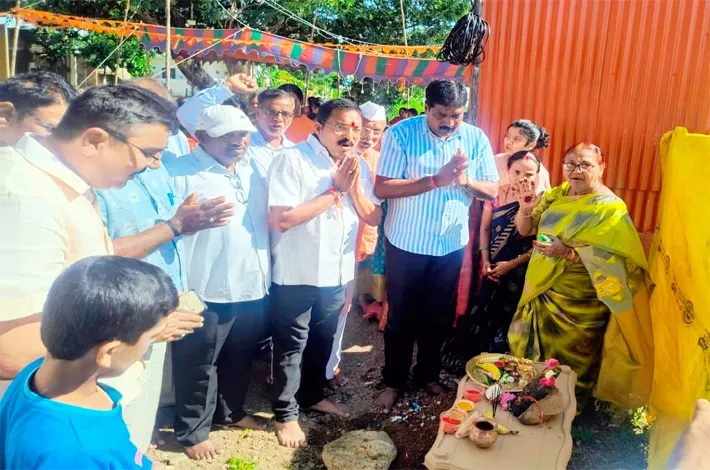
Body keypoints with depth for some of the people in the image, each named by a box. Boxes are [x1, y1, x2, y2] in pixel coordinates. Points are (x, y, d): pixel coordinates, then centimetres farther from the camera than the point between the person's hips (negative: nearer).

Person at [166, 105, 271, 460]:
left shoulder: (254, 169, 10)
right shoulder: (181, 172, -10)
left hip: (253, 284, 6)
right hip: (206, 289, -6)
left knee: (240, 357, 20)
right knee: (199, 363, 8)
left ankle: (231, 410, 41)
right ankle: (192, 431, 27)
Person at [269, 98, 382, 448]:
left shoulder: (359, 167, 4)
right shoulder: (292, 160, -16)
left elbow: (374, 218, 3)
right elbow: (281, 219, -25)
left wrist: (355, 188, -15)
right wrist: (335, 190, -21)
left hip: (337, 273, 6)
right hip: (297, 275, -6)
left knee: (322, 340, 22)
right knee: (291, 346, 9)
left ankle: (313, 395, 43)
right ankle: (285, 413, 26)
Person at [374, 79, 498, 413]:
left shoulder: (476, 138, -3)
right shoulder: (401, 134, -14)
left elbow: (492, 191, -1)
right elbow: (381, 188, -21)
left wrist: (466, 180, -22)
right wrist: (436, 180, -29)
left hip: (451, 244, 3)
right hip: (406, 243, -3)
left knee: (438, 316, 16)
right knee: (401, 316, 11)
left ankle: (428, 375, 38)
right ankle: (393, 381, 29)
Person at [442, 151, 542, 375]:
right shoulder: (496, 194, -2)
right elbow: (485, 228, 4)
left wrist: (512, 264, -15)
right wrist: (485, 260, -5)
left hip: (518, 274, -2)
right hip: (493, 269, 3)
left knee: (504, 322, 9)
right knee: (479, 315, 11)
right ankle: (464, 360, 29)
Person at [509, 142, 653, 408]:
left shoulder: (610, 208, -14)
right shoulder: (557, 194, 6)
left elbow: (612, 258, -21)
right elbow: (525, 230, 8)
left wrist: (568, 252, -32)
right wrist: (526, 209, -13)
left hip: (578, 303, -6)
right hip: (543, 292, 7)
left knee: (568, 367, 6)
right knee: (533, 354, 19)